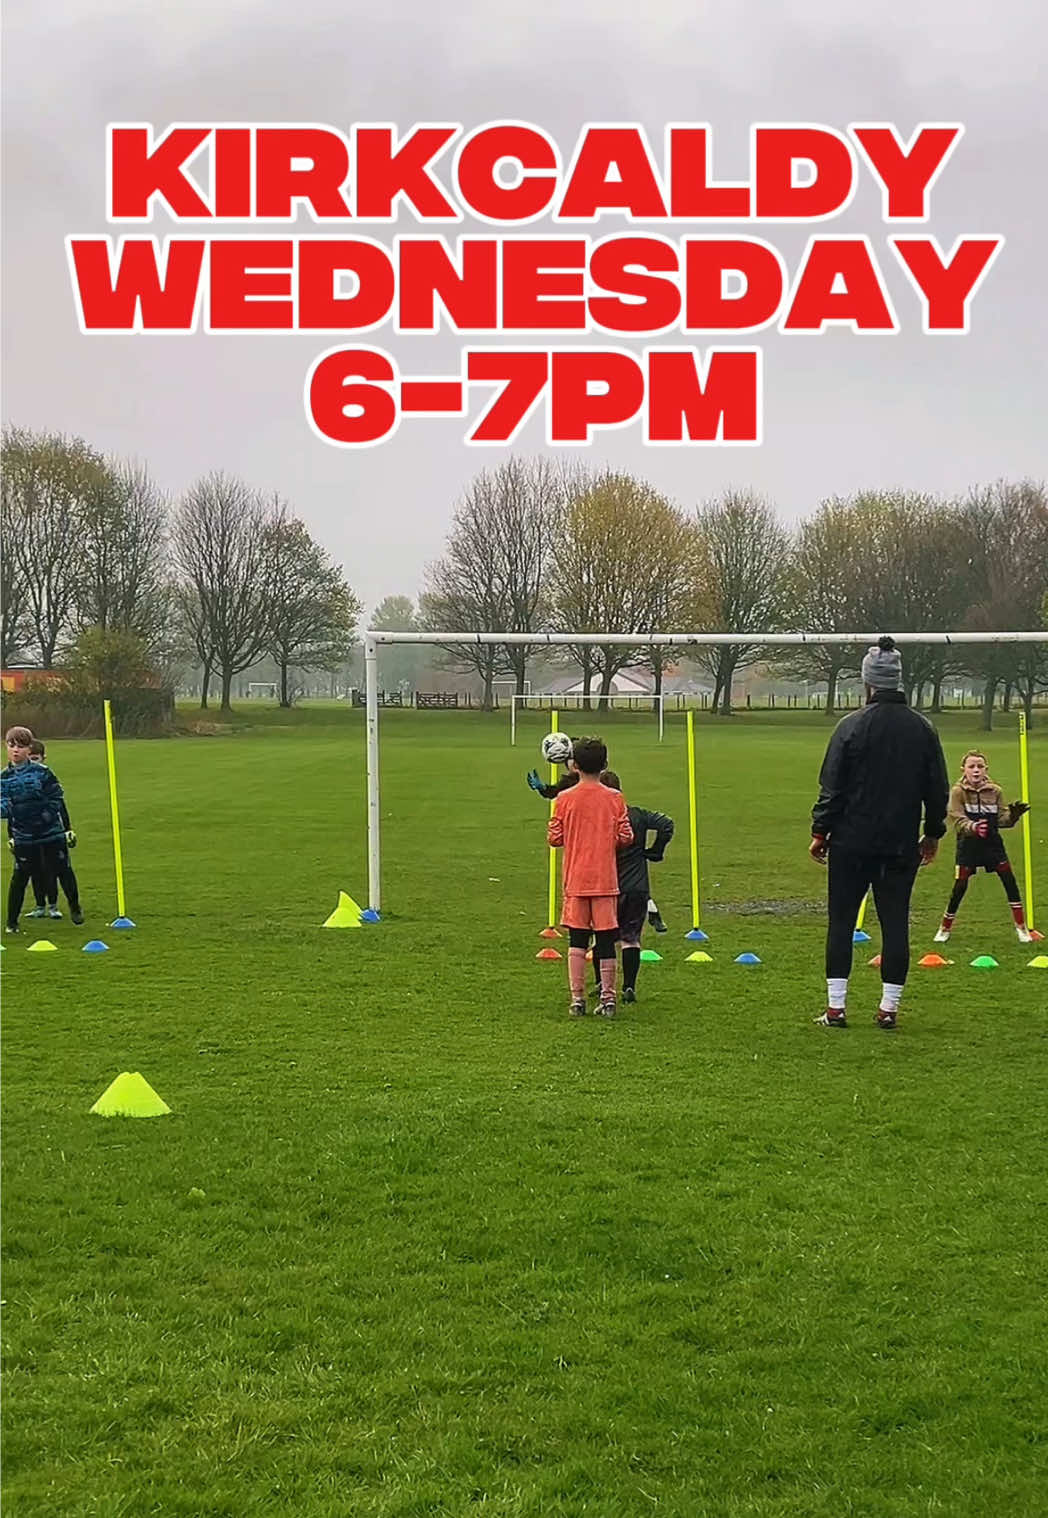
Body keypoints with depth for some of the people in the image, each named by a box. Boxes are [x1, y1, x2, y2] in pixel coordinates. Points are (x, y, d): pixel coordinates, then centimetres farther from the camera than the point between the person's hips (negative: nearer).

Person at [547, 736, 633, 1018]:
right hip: (605, 879, 0)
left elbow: (554, 838, -2)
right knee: (606, 940, 6)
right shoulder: (614, 799, -2)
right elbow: (626, 837, -2)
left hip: (575, 881, 0)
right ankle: (608, 998, 8)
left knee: (577, 941, 5)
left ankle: (577, 999, 3)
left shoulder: (564, 799, -4)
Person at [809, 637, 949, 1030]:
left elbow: (832, 787, -7)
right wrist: (933, 833, 19)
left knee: (841, 922, 5)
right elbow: (938, 789, 9)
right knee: (895, 923, 6)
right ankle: (889, 1008, 7)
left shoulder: (851, 726, -8)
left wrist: (820, 832, 2)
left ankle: (836, 1007, 4)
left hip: (852, 843, -3)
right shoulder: (922, 728, 3)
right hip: (902, 846, 3)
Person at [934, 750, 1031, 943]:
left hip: (992, 842, 3)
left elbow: (1003, 819, -1)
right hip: (968, 845, -3)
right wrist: (973, 827, -39)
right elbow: (958, 821, -19)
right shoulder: (958, 791, -10)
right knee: (960, 886, -3)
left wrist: (1013, 814, -23)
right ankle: (945, 928, 15)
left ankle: (1021, 926, 10)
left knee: (1009, 880, -2)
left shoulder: (995, 791, -1)